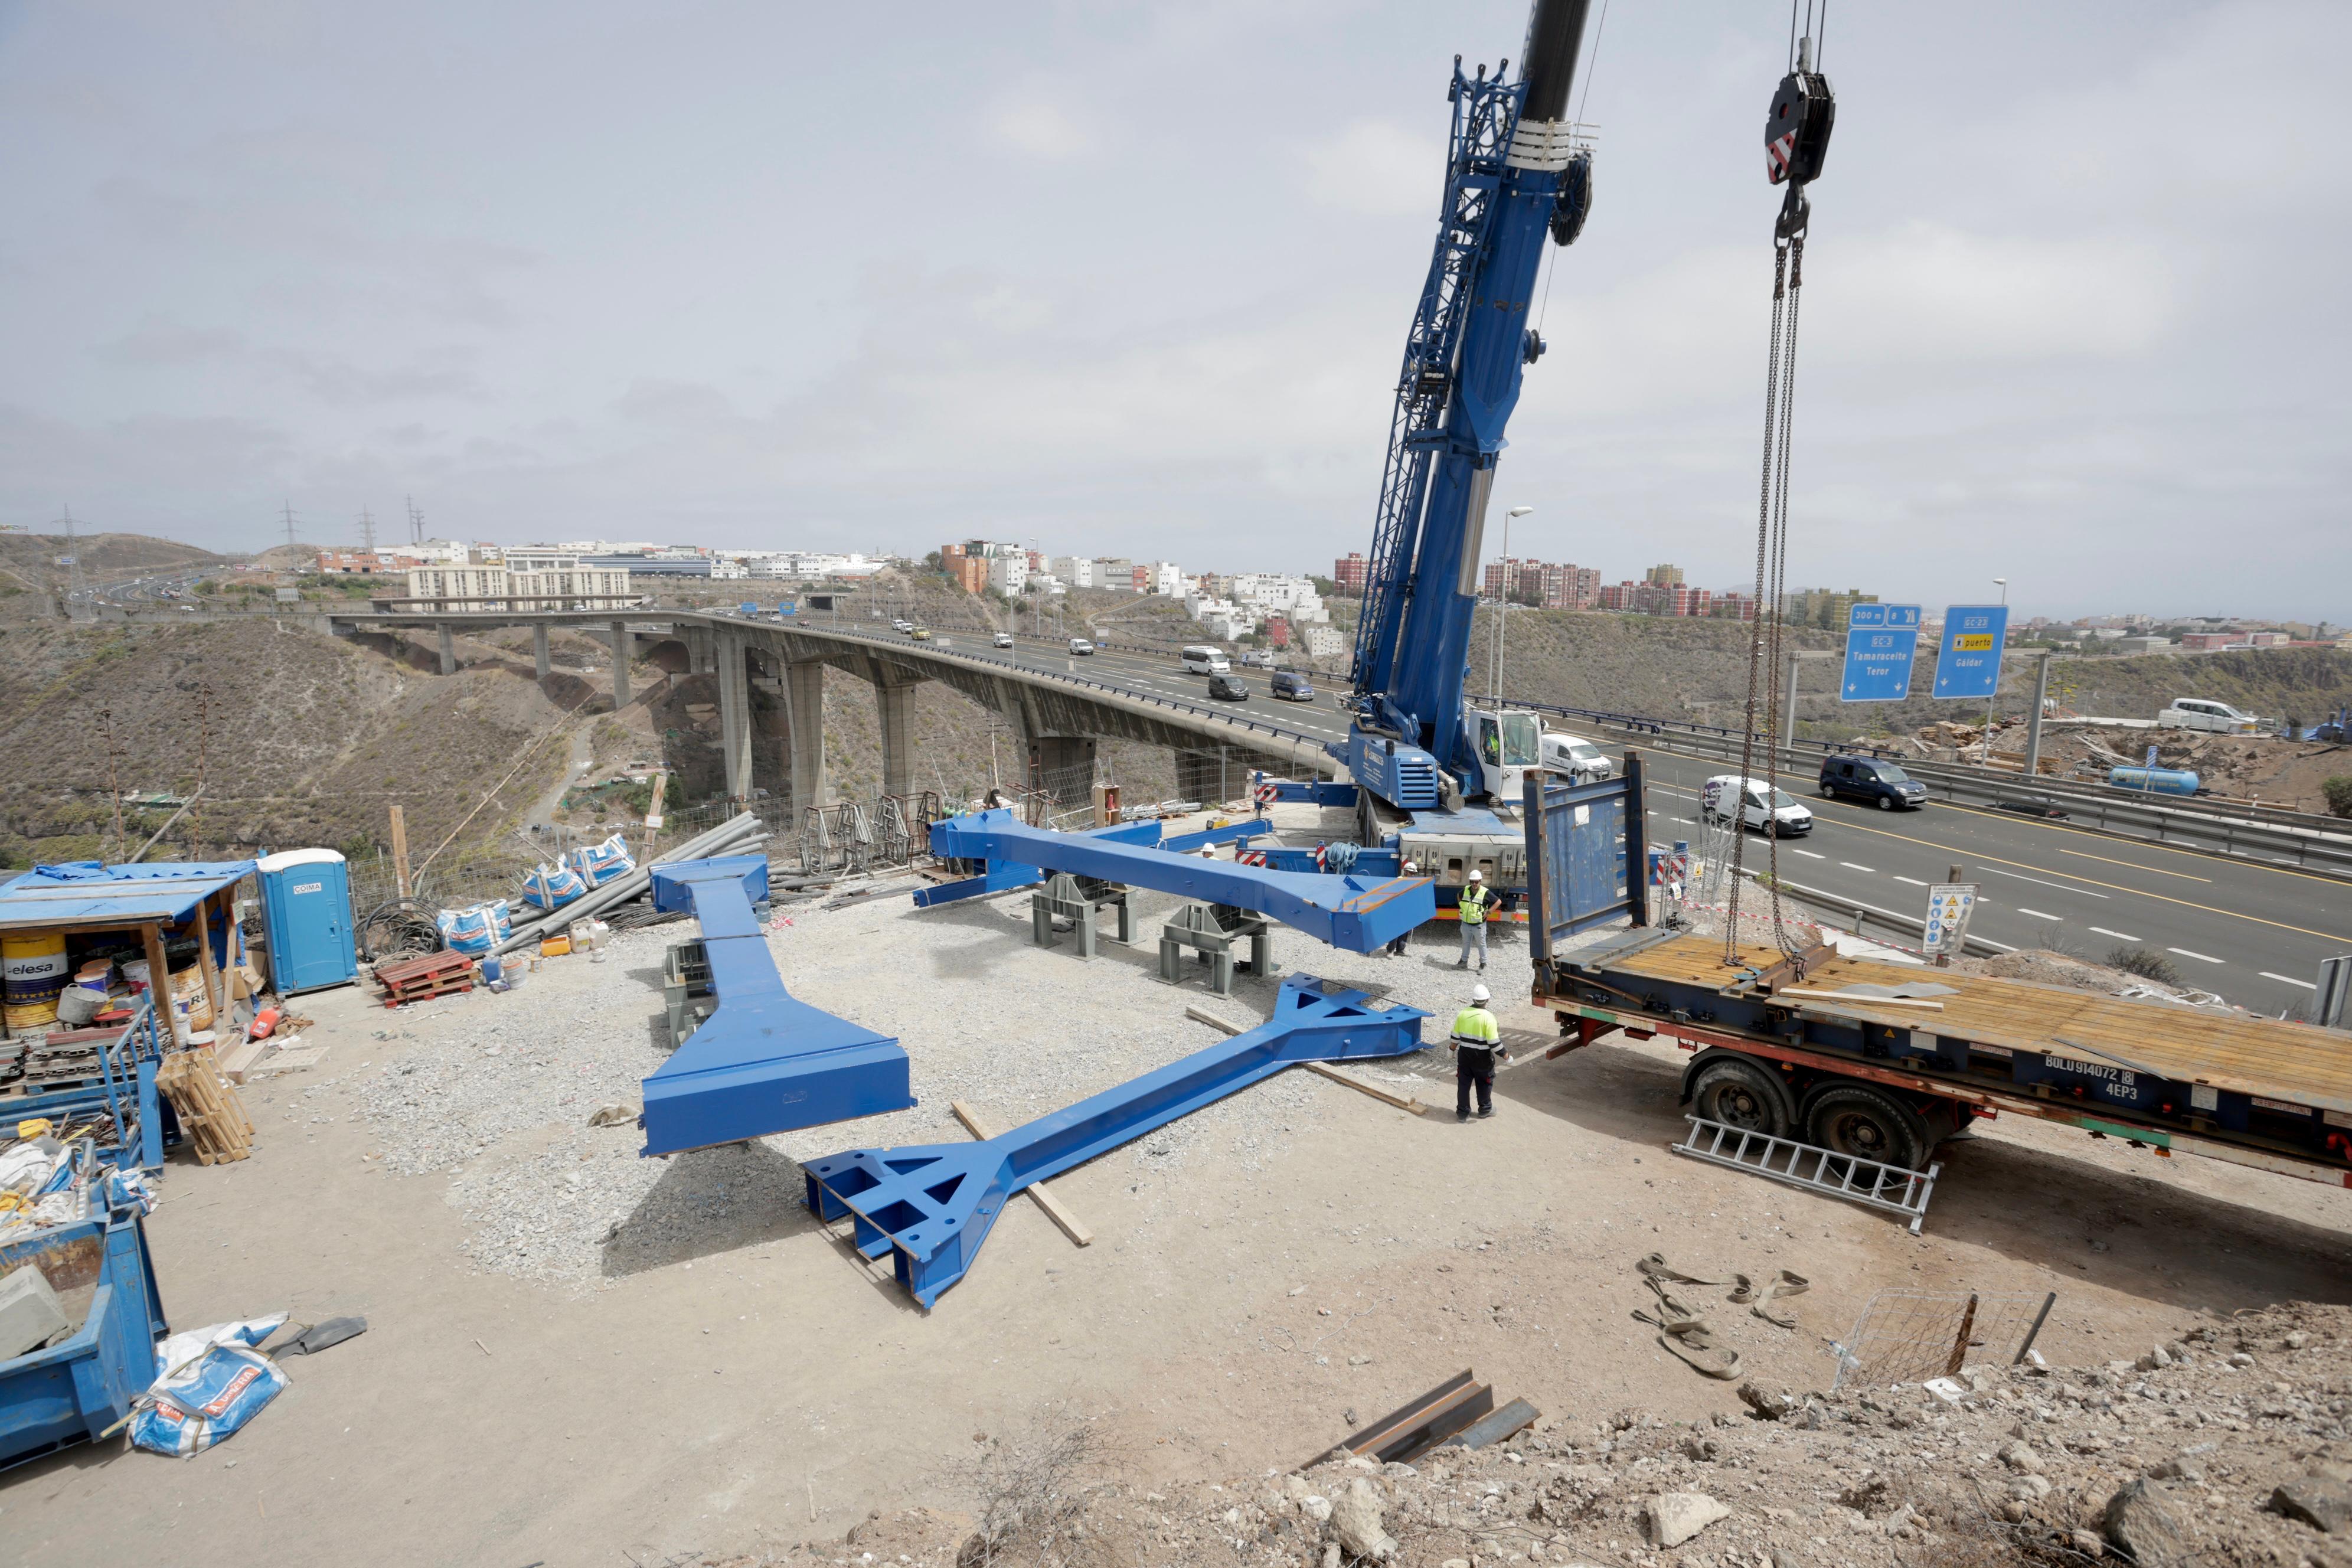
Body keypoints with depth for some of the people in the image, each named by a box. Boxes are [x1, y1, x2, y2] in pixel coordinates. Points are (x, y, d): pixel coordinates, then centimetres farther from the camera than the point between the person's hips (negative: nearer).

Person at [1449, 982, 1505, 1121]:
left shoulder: (1462, 1014, -6)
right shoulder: (1488, 1018, -20)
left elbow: (1455, 1037, 3)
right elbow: (1494, 1043, -20)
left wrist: (1452, 1050, 19)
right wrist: (1507, 1056, -7)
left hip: (1464, 1054, 3)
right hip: (1483, 1057, -3)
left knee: (1463, 1083, 13)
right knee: (1485, 1083, 19)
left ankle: (1462, 1112, 18)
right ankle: (1485, 1109, 34)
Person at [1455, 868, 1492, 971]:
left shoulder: (1485, 893, -16)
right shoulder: (1465, 890, -1)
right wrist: (1462, 907, 10)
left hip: (1478, 925, -5)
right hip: (1466, 923, 5)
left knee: (1481, 945, 7)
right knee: (1466, 943, 19)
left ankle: (1483, 965, 18)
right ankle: (1464, 962, 32)